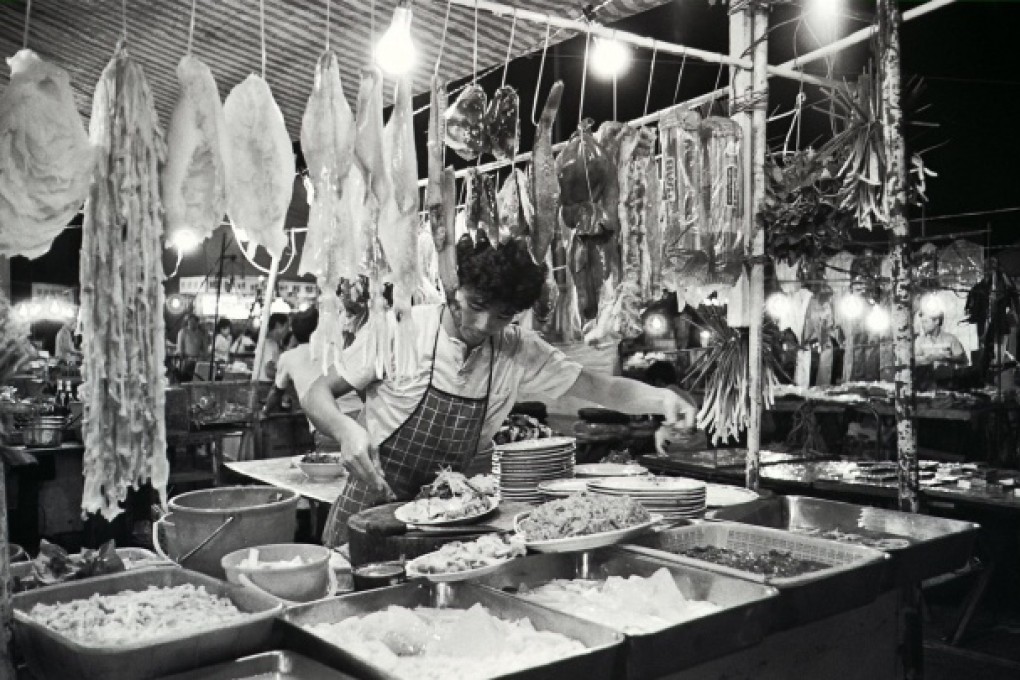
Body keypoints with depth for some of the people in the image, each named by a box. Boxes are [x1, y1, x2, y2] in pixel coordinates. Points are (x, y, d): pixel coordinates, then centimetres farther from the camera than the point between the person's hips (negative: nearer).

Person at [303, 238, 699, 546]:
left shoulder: (518, 351, -5)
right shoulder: (401, 330, -15)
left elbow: (603, 389, -2)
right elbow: (317, 396, -10)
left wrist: (662, 399, -21)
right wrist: (346, 430, -31)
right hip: (370, 513, -3)